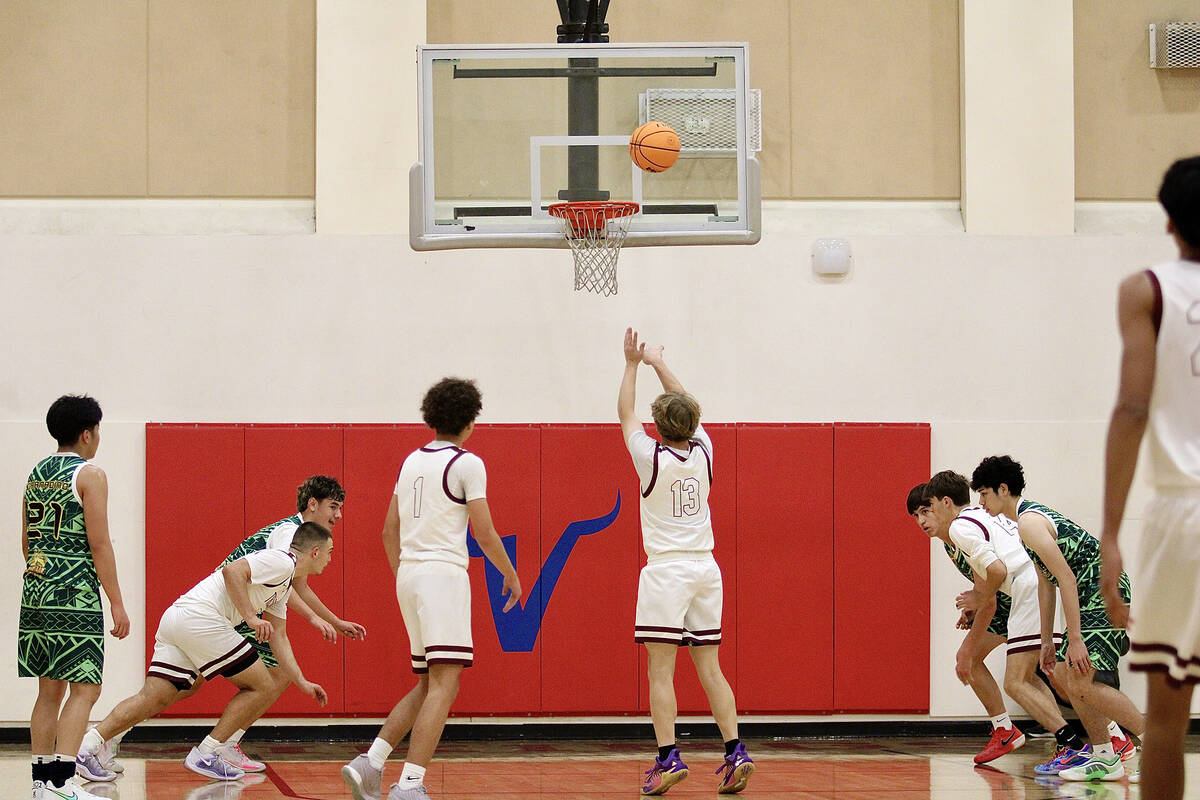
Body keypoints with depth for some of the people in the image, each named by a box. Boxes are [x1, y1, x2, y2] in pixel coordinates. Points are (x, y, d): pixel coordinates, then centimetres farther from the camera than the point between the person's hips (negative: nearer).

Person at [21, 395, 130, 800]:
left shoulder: (36, 474, 15)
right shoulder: (89, 474, -8)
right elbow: (99, 544, -12)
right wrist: (117, 603, -10)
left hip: (37, 596, 8)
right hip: (77, 597, -8)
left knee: (50, 690, 14)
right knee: (85, 688, -6)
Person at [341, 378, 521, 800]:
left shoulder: (412, 461, 15)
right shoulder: (467, 464, -5)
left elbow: (389, 531, 18)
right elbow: (484, 532, -8)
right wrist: (510, 575, 6)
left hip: (408, 574, 8)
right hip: (444, 573, -8)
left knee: (427, 683, 16)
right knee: (444, 682, -12)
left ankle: (369, 762, 5)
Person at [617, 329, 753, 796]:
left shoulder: (652, 458, -8)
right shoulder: (702, 452, 2)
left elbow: (625, 413, 7)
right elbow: (687, 408, 20)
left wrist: (633, 364, 16)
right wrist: (659, 363, 28)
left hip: (666, 570, -5)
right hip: (706, 569, 5)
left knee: (661, 670, -5)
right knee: (709, 668, 6)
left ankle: (668, 757, -14)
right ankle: (735, 752, -4)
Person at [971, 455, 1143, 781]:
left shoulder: (1029, 522, -14)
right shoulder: (1033, 514, 19)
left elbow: (1067, 578, -22)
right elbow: (1046, 582, 24)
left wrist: (1075, 639, -24)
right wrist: (1047, 641, 24)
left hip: (1104, 593, -11)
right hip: (1095, 598, 11)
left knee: (1081, 683, -18)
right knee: (1061, 675, 14)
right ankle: (1105, 757, 17)